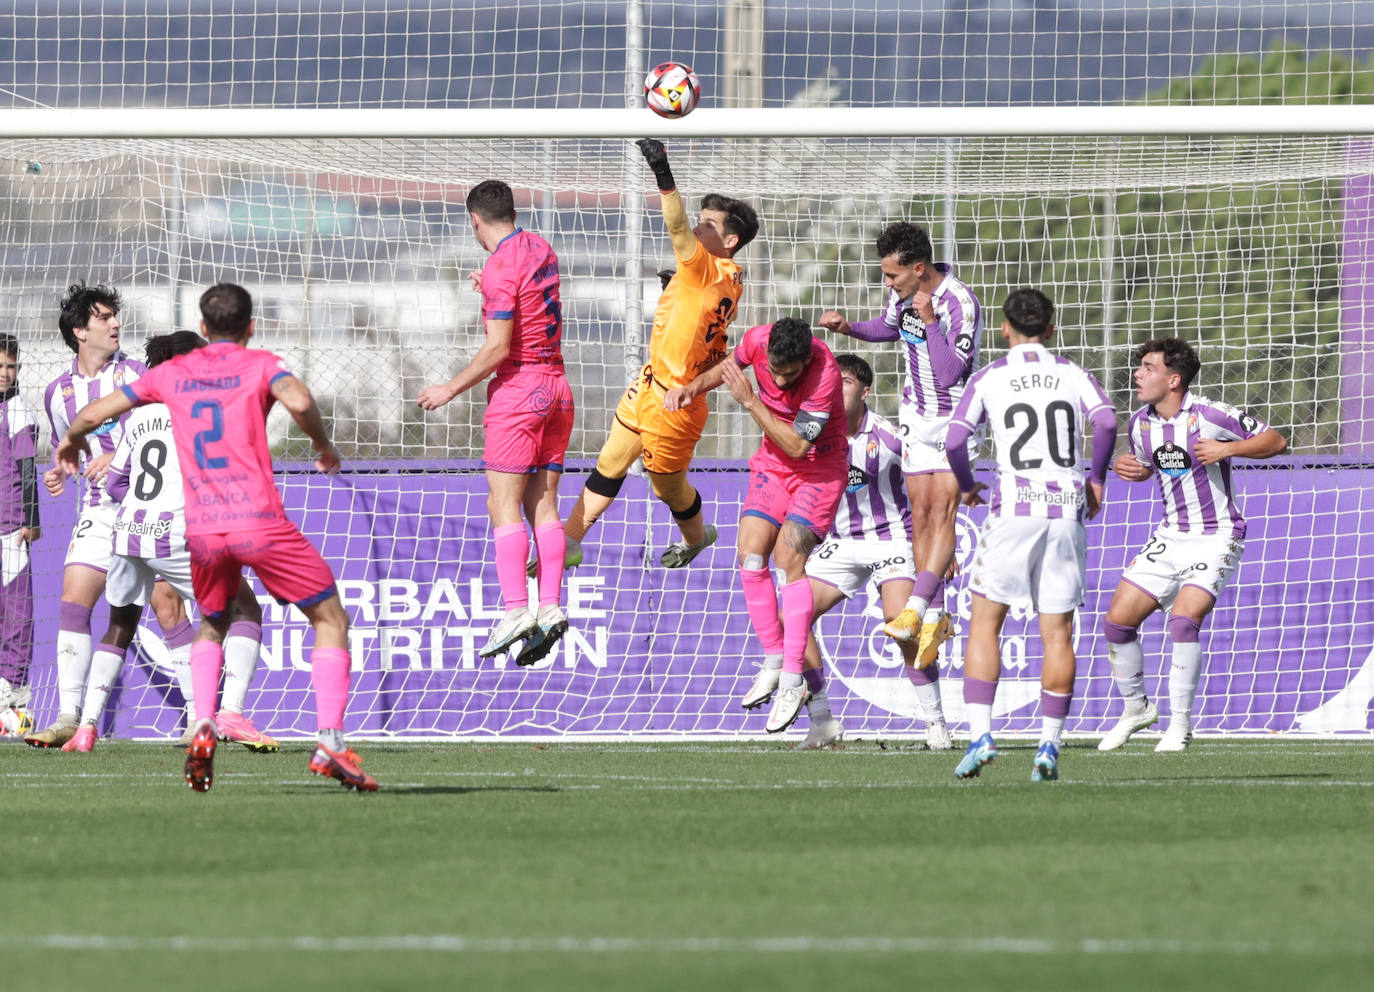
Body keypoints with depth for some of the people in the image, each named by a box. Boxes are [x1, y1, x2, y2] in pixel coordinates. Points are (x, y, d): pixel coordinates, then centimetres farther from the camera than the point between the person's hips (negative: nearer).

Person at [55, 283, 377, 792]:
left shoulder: (172, 373, 16)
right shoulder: (260, 365, 6)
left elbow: (94, 413, 21)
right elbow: (298, 401, -17)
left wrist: (70, 442, 42)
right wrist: (324, 446, 1)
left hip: (203, 531, 4)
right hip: (261, 522, -4)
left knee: (212, 627, 28)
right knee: (330, 618, 8)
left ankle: (203, 728, 3)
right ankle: (330, 742, -8)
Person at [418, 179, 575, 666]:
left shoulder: (501, 266, -15)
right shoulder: (540, 248, 9)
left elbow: (498, 347, -19)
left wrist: (451, 389, -10)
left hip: (517, 388, -8)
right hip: (556, 385, 8)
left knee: (503, 506, -7)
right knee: (543, 504, 6)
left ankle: (516, 609, -17)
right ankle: (550, 607, -2)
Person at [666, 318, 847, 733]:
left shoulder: (824, 374, -32)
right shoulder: (757, 341, -16)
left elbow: (797, 445, -28)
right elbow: (729, 367, 10)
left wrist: (750, 402, -29)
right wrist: (691, 388, -6)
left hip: (818, 468, -6)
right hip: (773, 462, 6)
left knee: (788, 556, -21)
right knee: (751, 552, -9)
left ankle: (793, 680, -18)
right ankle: (773, 663, 5)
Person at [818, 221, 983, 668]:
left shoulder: (961, 304, -26)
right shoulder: (903, 292, -4)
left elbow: (950, 373, -30)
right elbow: (889, 326, 20)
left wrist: (930, 321, -35)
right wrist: (847, 327, 3)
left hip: (956, 417, -7)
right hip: (917, 414, 7)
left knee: (941, 512, -15)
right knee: (920, 514, 3)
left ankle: (916, 609, -20)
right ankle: (936, 618, 8)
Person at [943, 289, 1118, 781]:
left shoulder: (988, 378, 5)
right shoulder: (1074, 375, 8)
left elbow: (954, 440, -5)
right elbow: (1106, 422, -9)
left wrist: (967, 484, 13)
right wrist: (1096, 480, 4)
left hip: (1013, 508, -2)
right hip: (1067, 511, 2)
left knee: (985, 623, 6)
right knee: (1058, 633, 6)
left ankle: (980, 734, -7)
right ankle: (1049, 746, 3)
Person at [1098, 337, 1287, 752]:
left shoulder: (1210, 416, -16)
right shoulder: (1140, 423, 3)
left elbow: (1276, 441, -11)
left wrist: (1227, 449, -25)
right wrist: (1127, 468, -1)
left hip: (1216, 537, -7)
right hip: (1170, 537, 7)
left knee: (1183, 619, -24)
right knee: (1117, 620, 0)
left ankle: (1180, 723, -11)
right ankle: (1136, 707, 22)